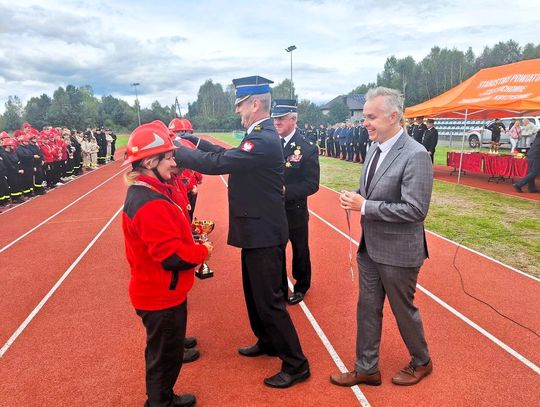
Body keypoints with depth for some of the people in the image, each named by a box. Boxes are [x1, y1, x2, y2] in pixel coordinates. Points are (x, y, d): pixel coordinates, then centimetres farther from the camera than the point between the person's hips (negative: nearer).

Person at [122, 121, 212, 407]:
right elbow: (172, 255, -29)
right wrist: (203, 251, -14)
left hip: (161, 292, 10)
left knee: (166, 351, 26)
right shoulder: (150, 204, -28)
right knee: (165, 357, 9)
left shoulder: (144, 192, 5)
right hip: (162, 297, -10)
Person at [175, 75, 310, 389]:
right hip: (256, 229, 10)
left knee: (269, 300, 0)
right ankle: (267, 342, 42)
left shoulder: (265, 140, -23)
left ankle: (296, 364, 15)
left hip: (264, 233, -10)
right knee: (255, 293, 23)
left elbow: (217, 164, -28)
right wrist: (196, 141, 10)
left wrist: (175, 150, -18)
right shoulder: (260, 135, 10)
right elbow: (229, 156, 16)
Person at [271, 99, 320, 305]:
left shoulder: (308, 148, -14)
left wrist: (285, 190, -28)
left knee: (300, 251, 15)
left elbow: (312, 185, -17)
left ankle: (301, 286, 38)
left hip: (295, 211, -4)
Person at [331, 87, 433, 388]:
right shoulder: (375, 149, 5)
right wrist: (355, 198, -6)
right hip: (370, 247, 7)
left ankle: (421, 362, 40)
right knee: (368, 309, 15)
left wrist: (365, 207, -23)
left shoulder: (415, 155, -20)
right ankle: (367, 369, 33)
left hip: (398, 251, -7)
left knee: (403, 309, 13)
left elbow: (416, 210, -24)